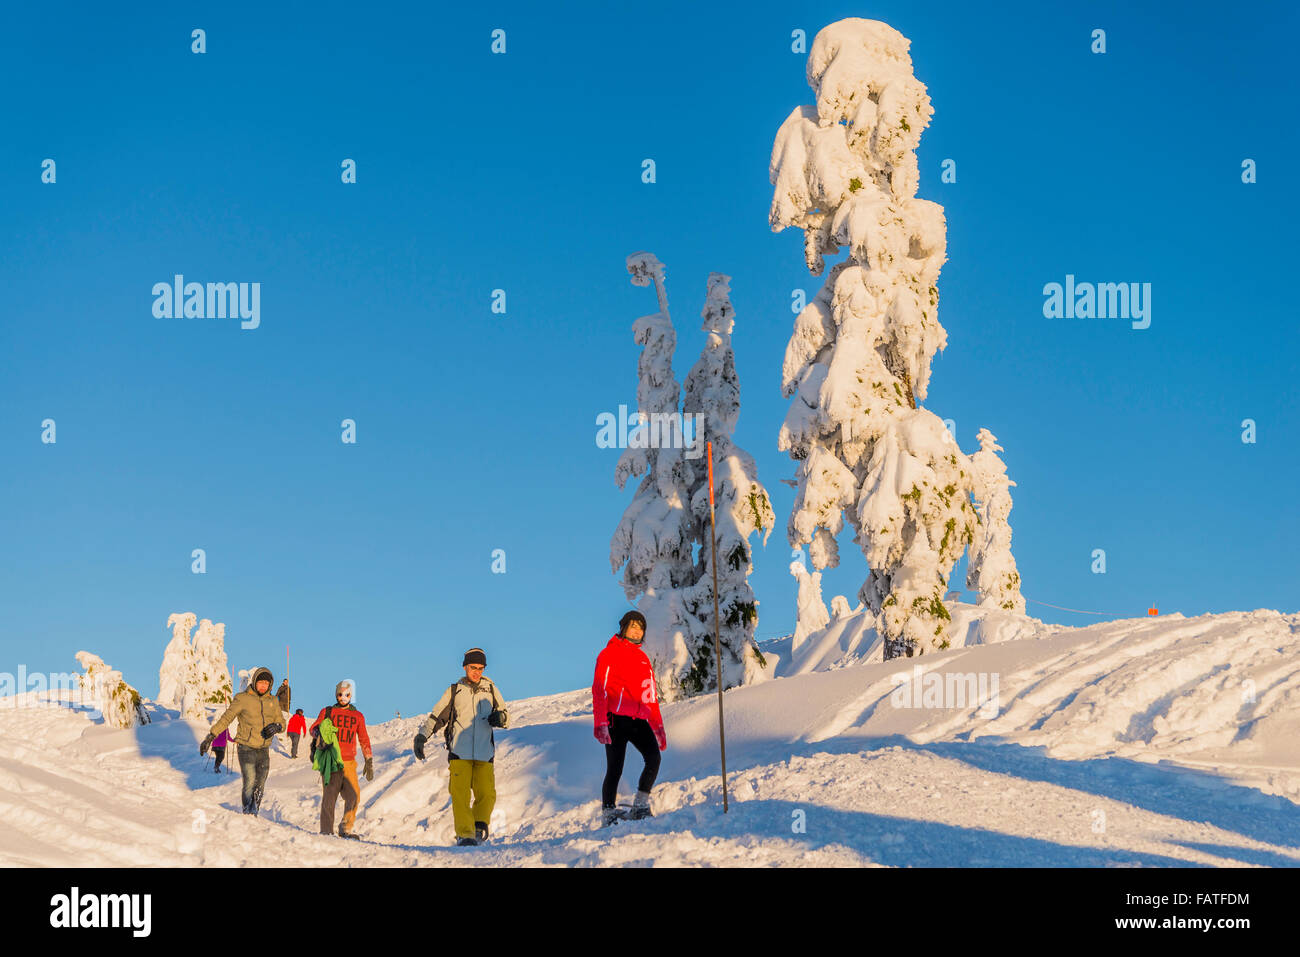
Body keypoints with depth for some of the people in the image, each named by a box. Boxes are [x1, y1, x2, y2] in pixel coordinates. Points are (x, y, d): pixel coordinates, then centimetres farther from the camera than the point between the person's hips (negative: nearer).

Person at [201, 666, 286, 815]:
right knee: (250, 783, -16)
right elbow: (226, 718, -6)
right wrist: (210, 737, -14)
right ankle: (248, 813, -6)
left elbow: (282, 722, 14)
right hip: (247, 748, -4)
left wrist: (276, 727, -11)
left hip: (264, 750, 4)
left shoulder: (273, 701, 9)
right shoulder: (243, 698, -5)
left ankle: (254, 812, 17)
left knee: (259, 788, 5)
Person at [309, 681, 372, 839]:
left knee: (354, 796, -8)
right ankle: (326, 831, -4)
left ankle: (346, 829, 6)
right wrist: (320, 733, -19)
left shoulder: (358, 716, 17)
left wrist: (369, 762, 18)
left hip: (349, 762, 2)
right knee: (330, 795, -8)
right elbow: (314, 728, 4)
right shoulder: (327, 712, 11)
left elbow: (364, 740, 21)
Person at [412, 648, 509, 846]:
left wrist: (500, 717, -6)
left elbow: (507, 718, 18)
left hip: (484, 755, 1)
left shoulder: (491, 690, 13)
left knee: (487, 795, -9)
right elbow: (436, 717, 10)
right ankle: (464, 834, -9)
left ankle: (480, 827, 10)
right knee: (460, 795, -11)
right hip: (459, 753, -1)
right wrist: (421, 737, -3)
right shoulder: (454, 691, 10)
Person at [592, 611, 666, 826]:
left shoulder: (643, 659, 22)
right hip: (617, 720, -5)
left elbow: (651, 695, 26)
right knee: (615, 768, -6)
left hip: (639, 721, 5)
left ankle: (641, 806, -7)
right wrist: (600, 723, -15)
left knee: (653, 758, -15)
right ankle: (608, 813, 4)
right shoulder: (609, 654, 2)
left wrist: (658, 727, 20)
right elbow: (599, 689, -5)